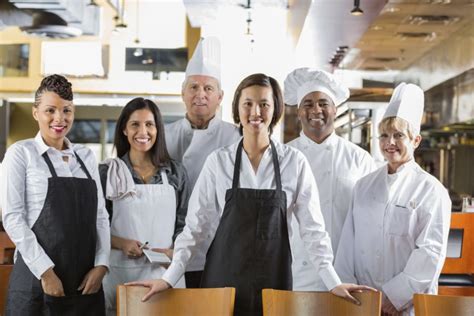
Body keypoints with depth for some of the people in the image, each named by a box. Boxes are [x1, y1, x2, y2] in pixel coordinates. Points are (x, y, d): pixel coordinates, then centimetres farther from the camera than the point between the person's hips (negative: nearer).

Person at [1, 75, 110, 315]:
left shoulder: (86, 156, 12)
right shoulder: (21, 153, -1)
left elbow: (100, 215, 9)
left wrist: (101, 264, -4)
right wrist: (45, 271, -13)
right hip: (37, 280, -4)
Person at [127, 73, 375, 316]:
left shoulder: (295, 162, -3)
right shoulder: (218, 161, -2)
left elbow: (312, 227, 0)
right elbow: (196, 225, 1)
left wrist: (333, 282, -8)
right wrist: (169, 278, -7)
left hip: (273, 278, 0)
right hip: (224, 278, 0)